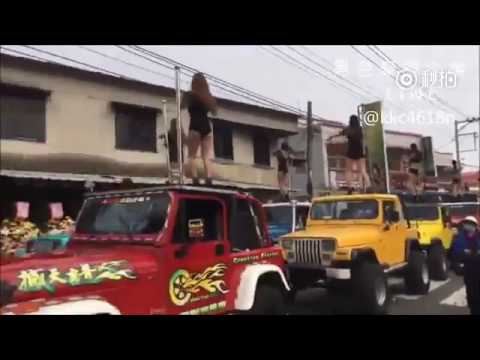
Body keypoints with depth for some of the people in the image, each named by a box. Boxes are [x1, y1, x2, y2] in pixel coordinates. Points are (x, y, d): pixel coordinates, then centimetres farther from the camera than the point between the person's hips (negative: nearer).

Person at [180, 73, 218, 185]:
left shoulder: (189, 94, 1)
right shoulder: (209, 96, 14)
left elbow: (181, 107, 13)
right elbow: (214, 112, 25)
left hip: (195, 126, -4)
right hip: (207, 126, 4)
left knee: (192, 156, 1)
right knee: (207, 157, 1)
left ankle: (195, 181, -12)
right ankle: (209, 181, -12)